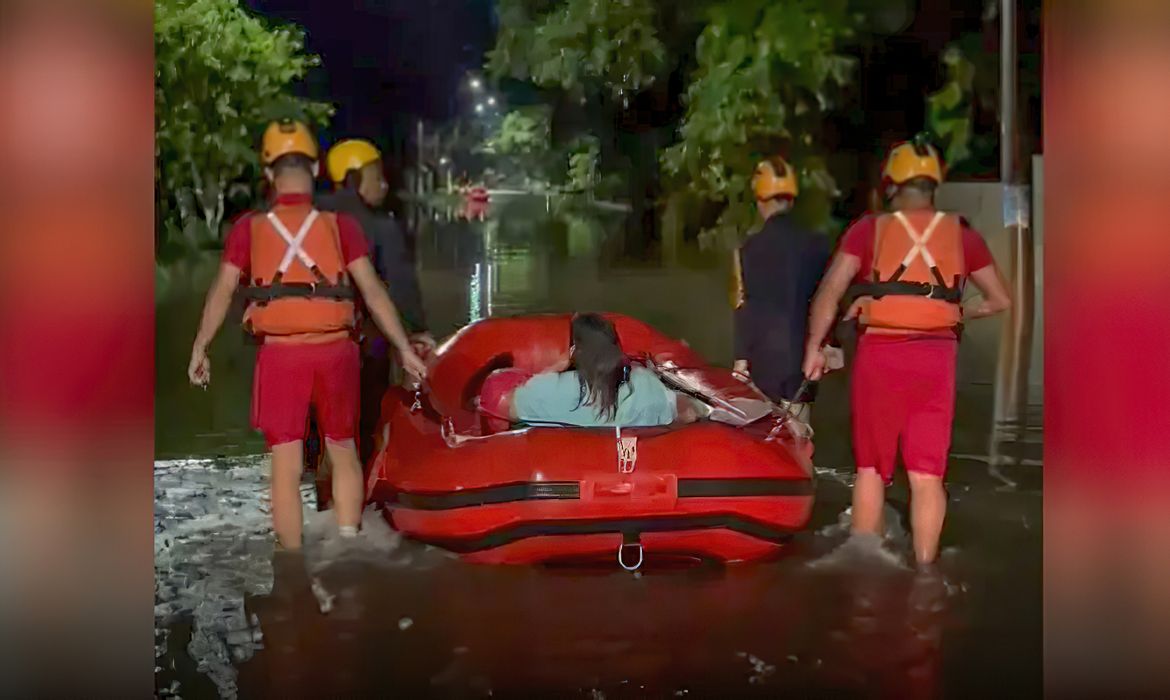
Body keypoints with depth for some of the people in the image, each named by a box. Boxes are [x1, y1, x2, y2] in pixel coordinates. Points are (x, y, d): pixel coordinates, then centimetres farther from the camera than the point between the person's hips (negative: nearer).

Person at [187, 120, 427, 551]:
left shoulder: (249, 228, -1)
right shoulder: (339, 226, -2)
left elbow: (222, 293, -2)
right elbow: (373, 293, -4)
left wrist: (199, 349, 8)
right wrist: (405, 349, 1)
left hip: (280, 355, 0)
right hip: (334, 352, 1)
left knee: (286, 467, 5)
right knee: (343, 454, 18)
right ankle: (348, 542, 11)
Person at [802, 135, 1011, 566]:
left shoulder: (870, 230, 2)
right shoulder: (960, 233, 8)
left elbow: (829, 292, -6)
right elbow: (1000, 300, 12)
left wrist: (813, 349, 1)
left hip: (879, 353, -1)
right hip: (936, 357, 1)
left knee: (871, 468, 12)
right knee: (927, 473, 6)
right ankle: (924, 568, 7)